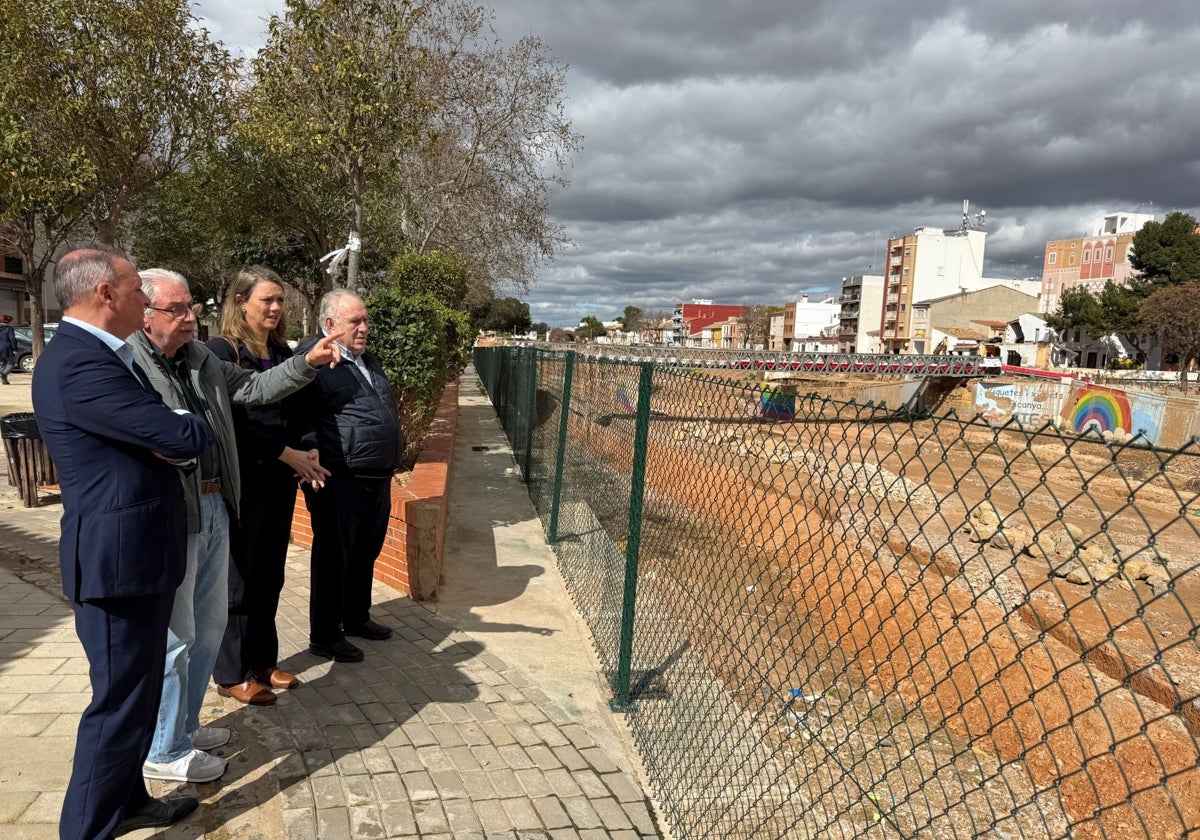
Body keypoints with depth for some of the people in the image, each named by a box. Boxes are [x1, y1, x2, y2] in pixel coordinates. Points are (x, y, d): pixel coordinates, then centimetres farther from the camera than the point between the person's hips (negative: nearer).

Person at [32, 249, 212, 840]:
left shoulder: (93, 354, 12)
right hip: (120, 556, -11)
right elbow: (183, 437, -24)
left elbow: (158, 436, 12)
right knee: (120, 698, 2)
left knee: (138, 687, 22)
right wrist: (193, 426, -1)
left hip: (136, 550, 11)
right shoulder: (79, 363, -22)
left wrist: (175, 436, -11)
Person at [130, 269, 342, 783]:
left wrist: (307, 364, 0)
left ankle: (184, 724, 39)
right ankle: (164, 752, 23)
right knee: (175, 636, 4)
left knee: (210, 623, 20)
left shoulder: (201, 359, 10)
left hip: (214, 508, 9)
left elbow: (255, 387, 14)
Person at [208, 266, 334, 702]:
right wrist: (286, 453, -16)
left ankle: (263, 661, 28)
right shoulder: (222, 350, -10)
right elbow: (232, 419, -16)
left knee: (269, 577, 14)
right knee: (238, 579, 4)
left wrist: (307, 453, -1)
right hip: (241, 480, -6)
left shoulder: (282, 352, 10)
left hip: (280, 478, 6)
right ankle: (232, 675, 18)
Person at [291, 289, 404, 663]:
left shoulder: (366, 358, 17)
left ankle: (357, 618, 37)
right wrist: (315, 466, -23)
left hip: (378, 478, 9)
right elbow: (301, 419, -17)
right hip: (340, 482, -8)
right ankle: (324, 636, 17)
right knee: (333, 559, 4)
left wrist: (393, 456, 22)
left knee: (365, 555, 20)